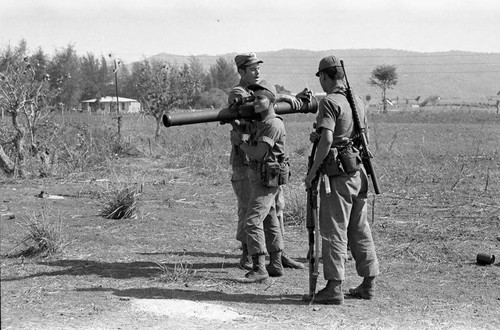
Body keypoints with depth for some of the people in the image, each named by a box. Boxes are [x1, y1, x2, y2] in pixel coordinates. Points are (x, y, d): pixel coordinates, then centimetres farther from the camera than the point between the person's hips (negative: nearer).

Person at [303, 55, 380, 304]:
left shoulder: (330, 102, -13)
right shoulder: (358, 102, 13)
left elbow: (327, 141, -22)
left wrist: (312, 171, -13)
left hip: (337, 174, -8)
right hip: (358, 172, 8)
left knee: (334, 231, -4)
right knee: (360, 230, 14)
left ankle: (334, 288, -4)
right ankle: (368, 284, 20)